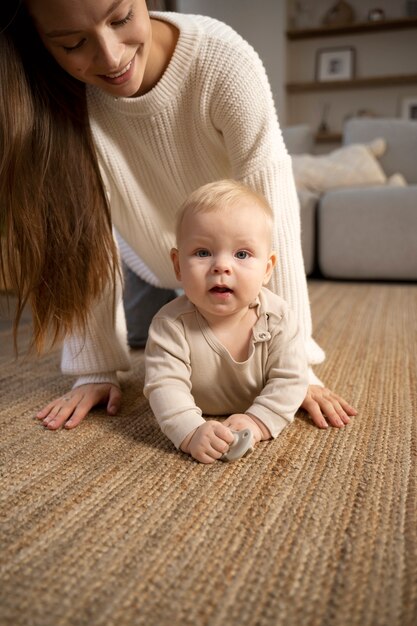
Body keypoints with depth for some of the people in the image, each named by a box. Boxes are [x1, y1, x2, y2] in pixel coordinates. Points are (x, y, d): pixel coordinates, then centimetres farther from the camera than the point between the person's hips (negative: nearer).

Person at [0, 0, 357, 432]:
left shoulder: (223, 59, -37)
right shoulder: (52, 95, -30)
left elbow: (271, 217, -35)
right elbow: (83, 236, -26)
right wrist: (95, 367, -27)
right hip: (146, 249, 2)